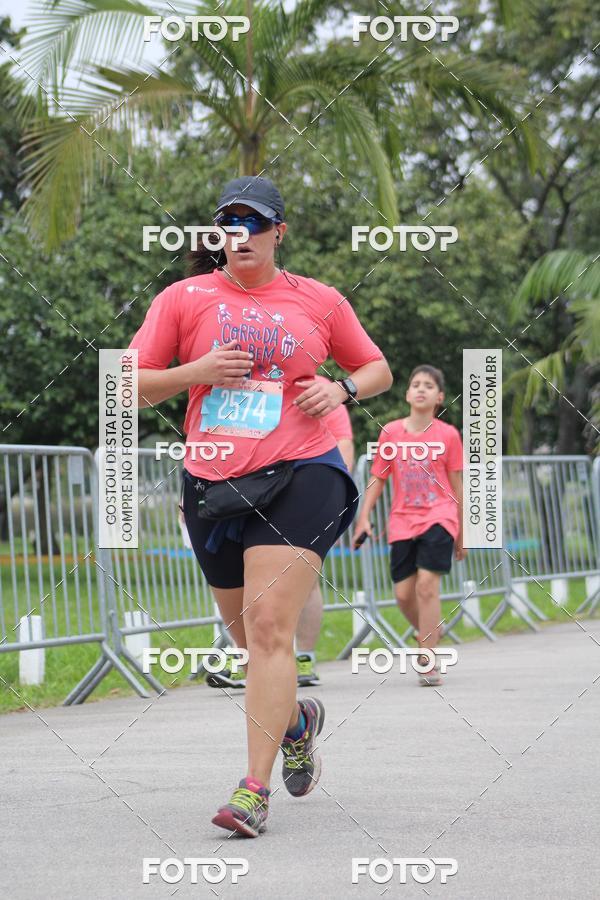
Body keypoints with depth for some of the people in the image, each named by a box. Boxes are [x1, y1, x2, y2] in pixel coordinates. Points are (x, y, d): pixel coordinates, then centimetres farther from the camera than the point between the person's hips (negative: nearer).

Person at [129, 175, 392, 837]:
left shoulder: (318, 302, 8)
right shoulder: (184, 299, 7)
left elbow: (377, 369, 20)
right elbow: (130, 387, 6)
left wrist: (342, 389, -1)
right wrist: (193, 373, -11)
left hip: (299, 476, -3)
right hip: (212, 483, 3)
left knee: (269, 625, -17)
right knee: (247, 630, 15)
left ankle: (255, 791, -17)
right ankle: (296, 719, 47)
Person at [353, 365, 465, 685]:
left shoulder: (447, 435, 1)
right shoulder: (390, 432, 4)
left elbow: (456, 486, 6)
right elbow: (378, 478, 8)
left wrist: (461, 533, 9)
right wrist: (364, 516, -3)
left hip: (438, 518, -3)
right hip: (402, 522, 3)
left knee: (427, 584, -17)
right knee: (404, 593, 1)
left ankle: (427, 662, -13)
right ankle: (429, 637, 31)